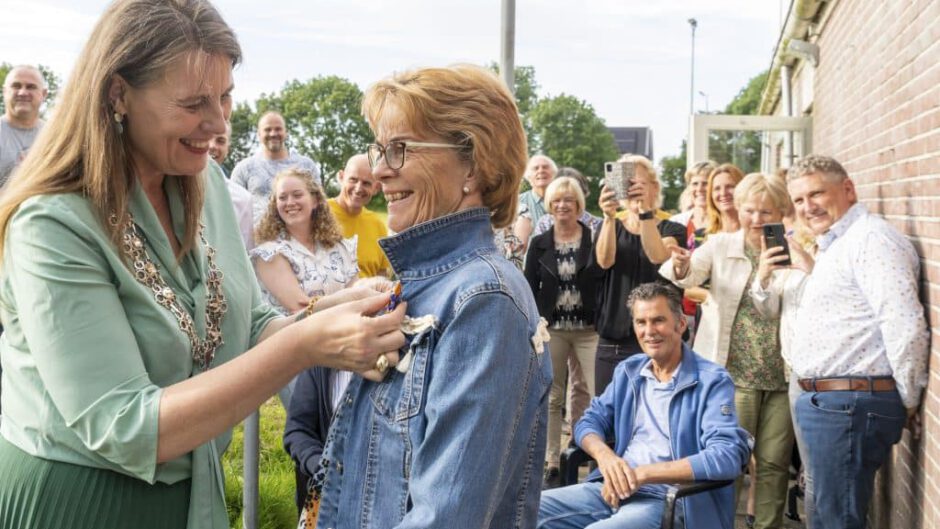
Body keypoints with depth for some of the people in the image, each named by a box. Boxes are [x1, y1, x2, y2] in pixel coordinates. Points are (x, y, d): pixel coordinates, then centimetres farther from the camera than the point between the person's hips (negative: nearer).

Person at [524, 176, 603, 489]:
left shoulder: (594, 239, 1)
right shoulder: (539, 244, 7)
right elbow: (529, 289, 7)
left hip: (589, 329, -2)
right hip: (551, 330, 2)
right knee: (552, 398, 6)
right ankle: (552, 463, 13)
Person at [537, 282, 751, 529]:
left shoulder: (712, 381, -6)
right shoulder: (628, 371, 15)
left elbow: (727, 456, -19)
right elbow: (589, 422, 15)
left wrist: (643, 473, -21)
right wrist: (605, 455, -11)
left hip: (668, 500, -6)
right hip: (614, 489, 6)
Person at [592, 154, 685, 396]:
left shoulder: (672, 229, 5)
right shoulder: (611, 226, 11)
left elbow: (659, 256, -18)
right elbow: (604, 260, -11)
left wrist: (646, 211, -30)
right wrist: (609, 217, -26)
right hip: (611, 341, 2)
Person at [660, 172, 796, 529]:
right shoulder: (721, 245, 3)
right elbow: (685, 277, -11)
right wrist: (681, 268, -34)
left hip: (783, 376, 1)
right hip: (734, 374, -1)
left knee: (774, 461, 9)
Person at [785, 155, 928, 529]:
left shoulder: (871, 239, -14)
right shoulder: (833, 246, 19)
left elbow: (906, 326, -22)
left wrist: (909, 402, -13)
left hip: (850, 406, -10)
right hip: (823, 400, 10)